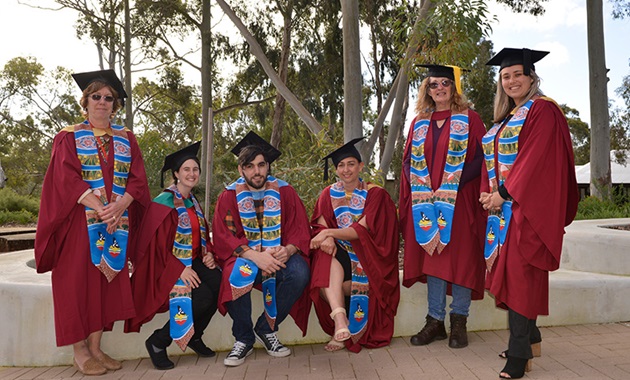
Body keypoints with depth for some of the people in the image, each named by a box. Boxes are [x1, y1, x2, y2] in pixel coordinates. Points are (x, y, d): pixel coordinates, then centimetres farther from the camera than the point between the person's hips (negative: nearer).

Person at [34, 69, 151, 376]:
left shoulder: (126, 139, 12)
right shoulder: (69, 137, 4)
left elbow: (137, 179, 3)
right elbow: (67, 179, -9)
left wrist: (119, 205, -16)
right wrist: (99, 208, -21)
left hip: (117, 222, 3)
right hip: (80, 222, -3)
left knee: (107, 281, 4)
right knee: (79, 281, -2)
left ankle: (95, 347, 14)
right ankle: (79, 351, 9)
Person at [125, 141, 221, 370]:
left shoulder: (193, 202, 14)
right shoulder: (164, 202, -9)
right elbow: (157, 245, -14)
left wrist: (209, 253, -4)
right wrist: (180, 269, -24)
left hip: (193, 262, 7)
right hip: (170, 266, -6)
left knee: (220, 284, -21)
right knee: (202, 297, -28)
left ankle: (194, 336, 2)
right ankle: (157, 343, -7)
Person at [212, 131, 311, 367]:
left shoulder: (284, 191, 1)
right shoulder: (229, 196, -2)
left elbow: (300, 230, -2)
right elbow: (223, 237, -10)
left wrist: (288, 250, -26)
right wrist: (254, 256, -28)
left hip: (280, 256, 1)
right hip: (244, 256, -1)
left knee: (300, 273, -30)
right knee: (236, 276, -35)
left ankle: (266, 329, -6)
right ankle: (243, 338, -8)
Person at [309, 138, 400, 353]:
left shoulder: (374, 194, -2)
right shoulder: (329, 195, 7)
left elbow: (362, 230, -14)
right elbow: (320, 227, -4)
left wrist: (330, 232, -27)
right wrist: (326, 238, -29)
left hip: (366, 257, -2)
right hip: (338, 254, 2)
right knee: (328, 263, -33)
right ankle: (340, 319, -41)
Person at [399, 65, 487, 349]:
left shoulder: (468, 119, 4)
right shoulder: (419, 123, 15)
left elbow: (479, 157, -5)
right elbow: (408, 161, 12)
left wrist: (449, 187, -15)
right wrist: (422, 188, -5)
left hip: (460, 200, -3)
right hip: (427, 202, 3)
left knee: (459, 258, -2)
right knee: (432, 257, 4)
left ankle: (459, 321, 10)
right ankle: (435, 321, 12)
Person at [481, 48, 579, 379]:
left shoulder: (542, 110, -5)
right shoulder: (505, 118, 19)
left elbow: (535, 158, -16)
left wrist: (504, 193, -17)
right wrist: (488, 193, 0)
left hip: (528, 205, -8)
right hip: (502, 205, 8)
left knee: (519, 273, -9)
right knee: (507, 272, 9)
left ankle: (519, 352, -3)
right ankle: (529, 336, 24)